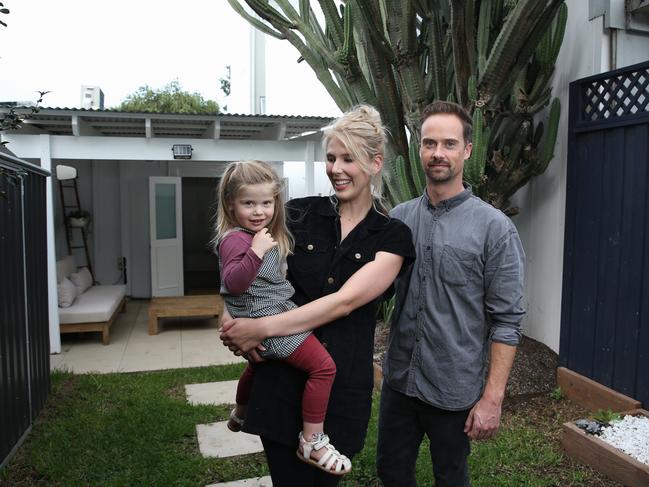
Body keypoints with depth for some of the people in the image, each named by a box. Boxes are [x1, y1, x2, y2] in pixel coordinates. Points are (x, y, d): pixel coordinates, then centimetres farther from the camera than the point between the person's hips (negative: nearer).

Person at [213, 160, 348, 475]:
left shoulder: (261, 235, 11)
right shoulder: (235, 239, -19)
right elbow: (234, 282, -33)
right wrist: (256, 251, -38)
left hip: (276, 315, 11)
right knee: (323, 366, -15)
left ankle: (240, 413, 60)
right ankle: (312, 441, -5)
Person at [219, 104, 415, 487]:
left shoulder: (392, 236, -4)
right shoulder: (299, 214, -1)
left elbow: (344, 301, -16)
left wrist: (263, 328, -20)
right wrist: (242, 326, -11)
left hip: (344, 384, 0)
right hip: (282, 376, 1)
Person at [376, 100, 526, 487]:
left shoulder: (495, 228, -12)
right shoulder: (399, 217, 0)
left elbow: (507, 320, -12)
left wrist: (492, 398, -14)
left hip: (454, 390, -3)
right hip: (399, 380, 4)